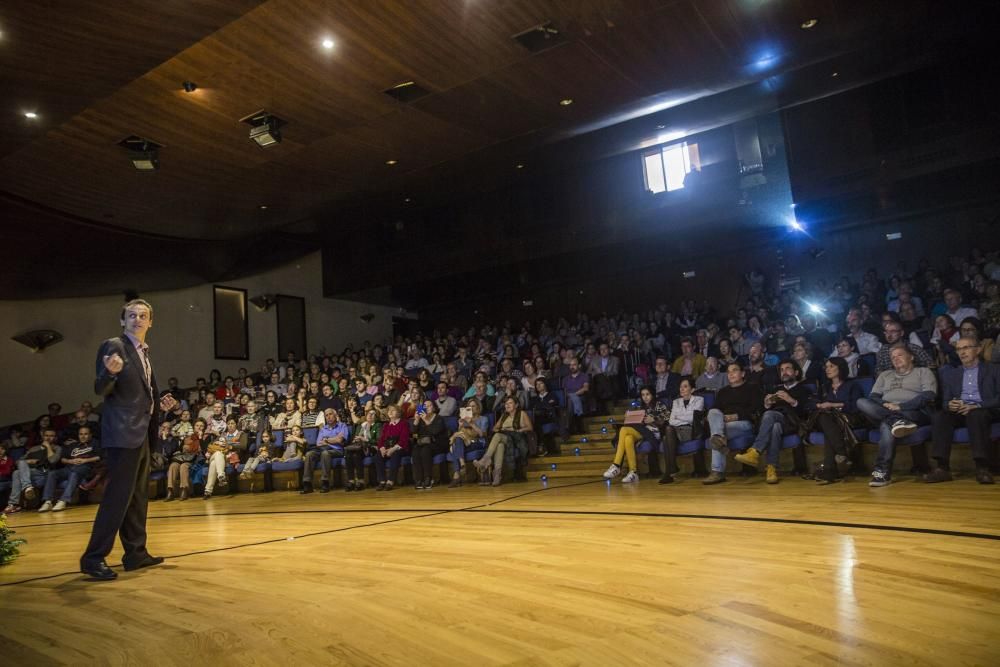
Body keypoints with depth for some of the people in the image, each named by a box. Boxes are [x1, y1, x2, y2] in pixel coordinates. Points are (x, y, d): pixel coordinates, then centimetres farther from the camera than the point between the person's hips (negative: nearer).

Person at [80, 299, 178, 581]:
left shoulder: (144, 353, 16)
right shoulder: (113, 346, -8)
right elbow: (100, 391, -14)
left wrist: (159, 404, 7)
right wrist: (110, 373, -34)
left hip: (141, 433, 9)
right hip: (122, 433, -9)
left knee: (137, 496, 13)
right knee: (118, 496, -8)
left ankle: (136, 553, 21)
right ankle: (93, 558, 0)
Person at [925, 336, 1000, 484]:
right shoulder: (951, 373, 23)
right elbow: (945, 401, 15)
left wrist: (977, 406, -18)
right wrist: (949, 405, -11)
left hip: (985, 412, -3)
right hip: (958, 412, 3)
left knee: (976, 414, -38)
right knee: (939, 416, -31)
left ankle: (982, 468, -39)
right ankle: (942, 468, -39)